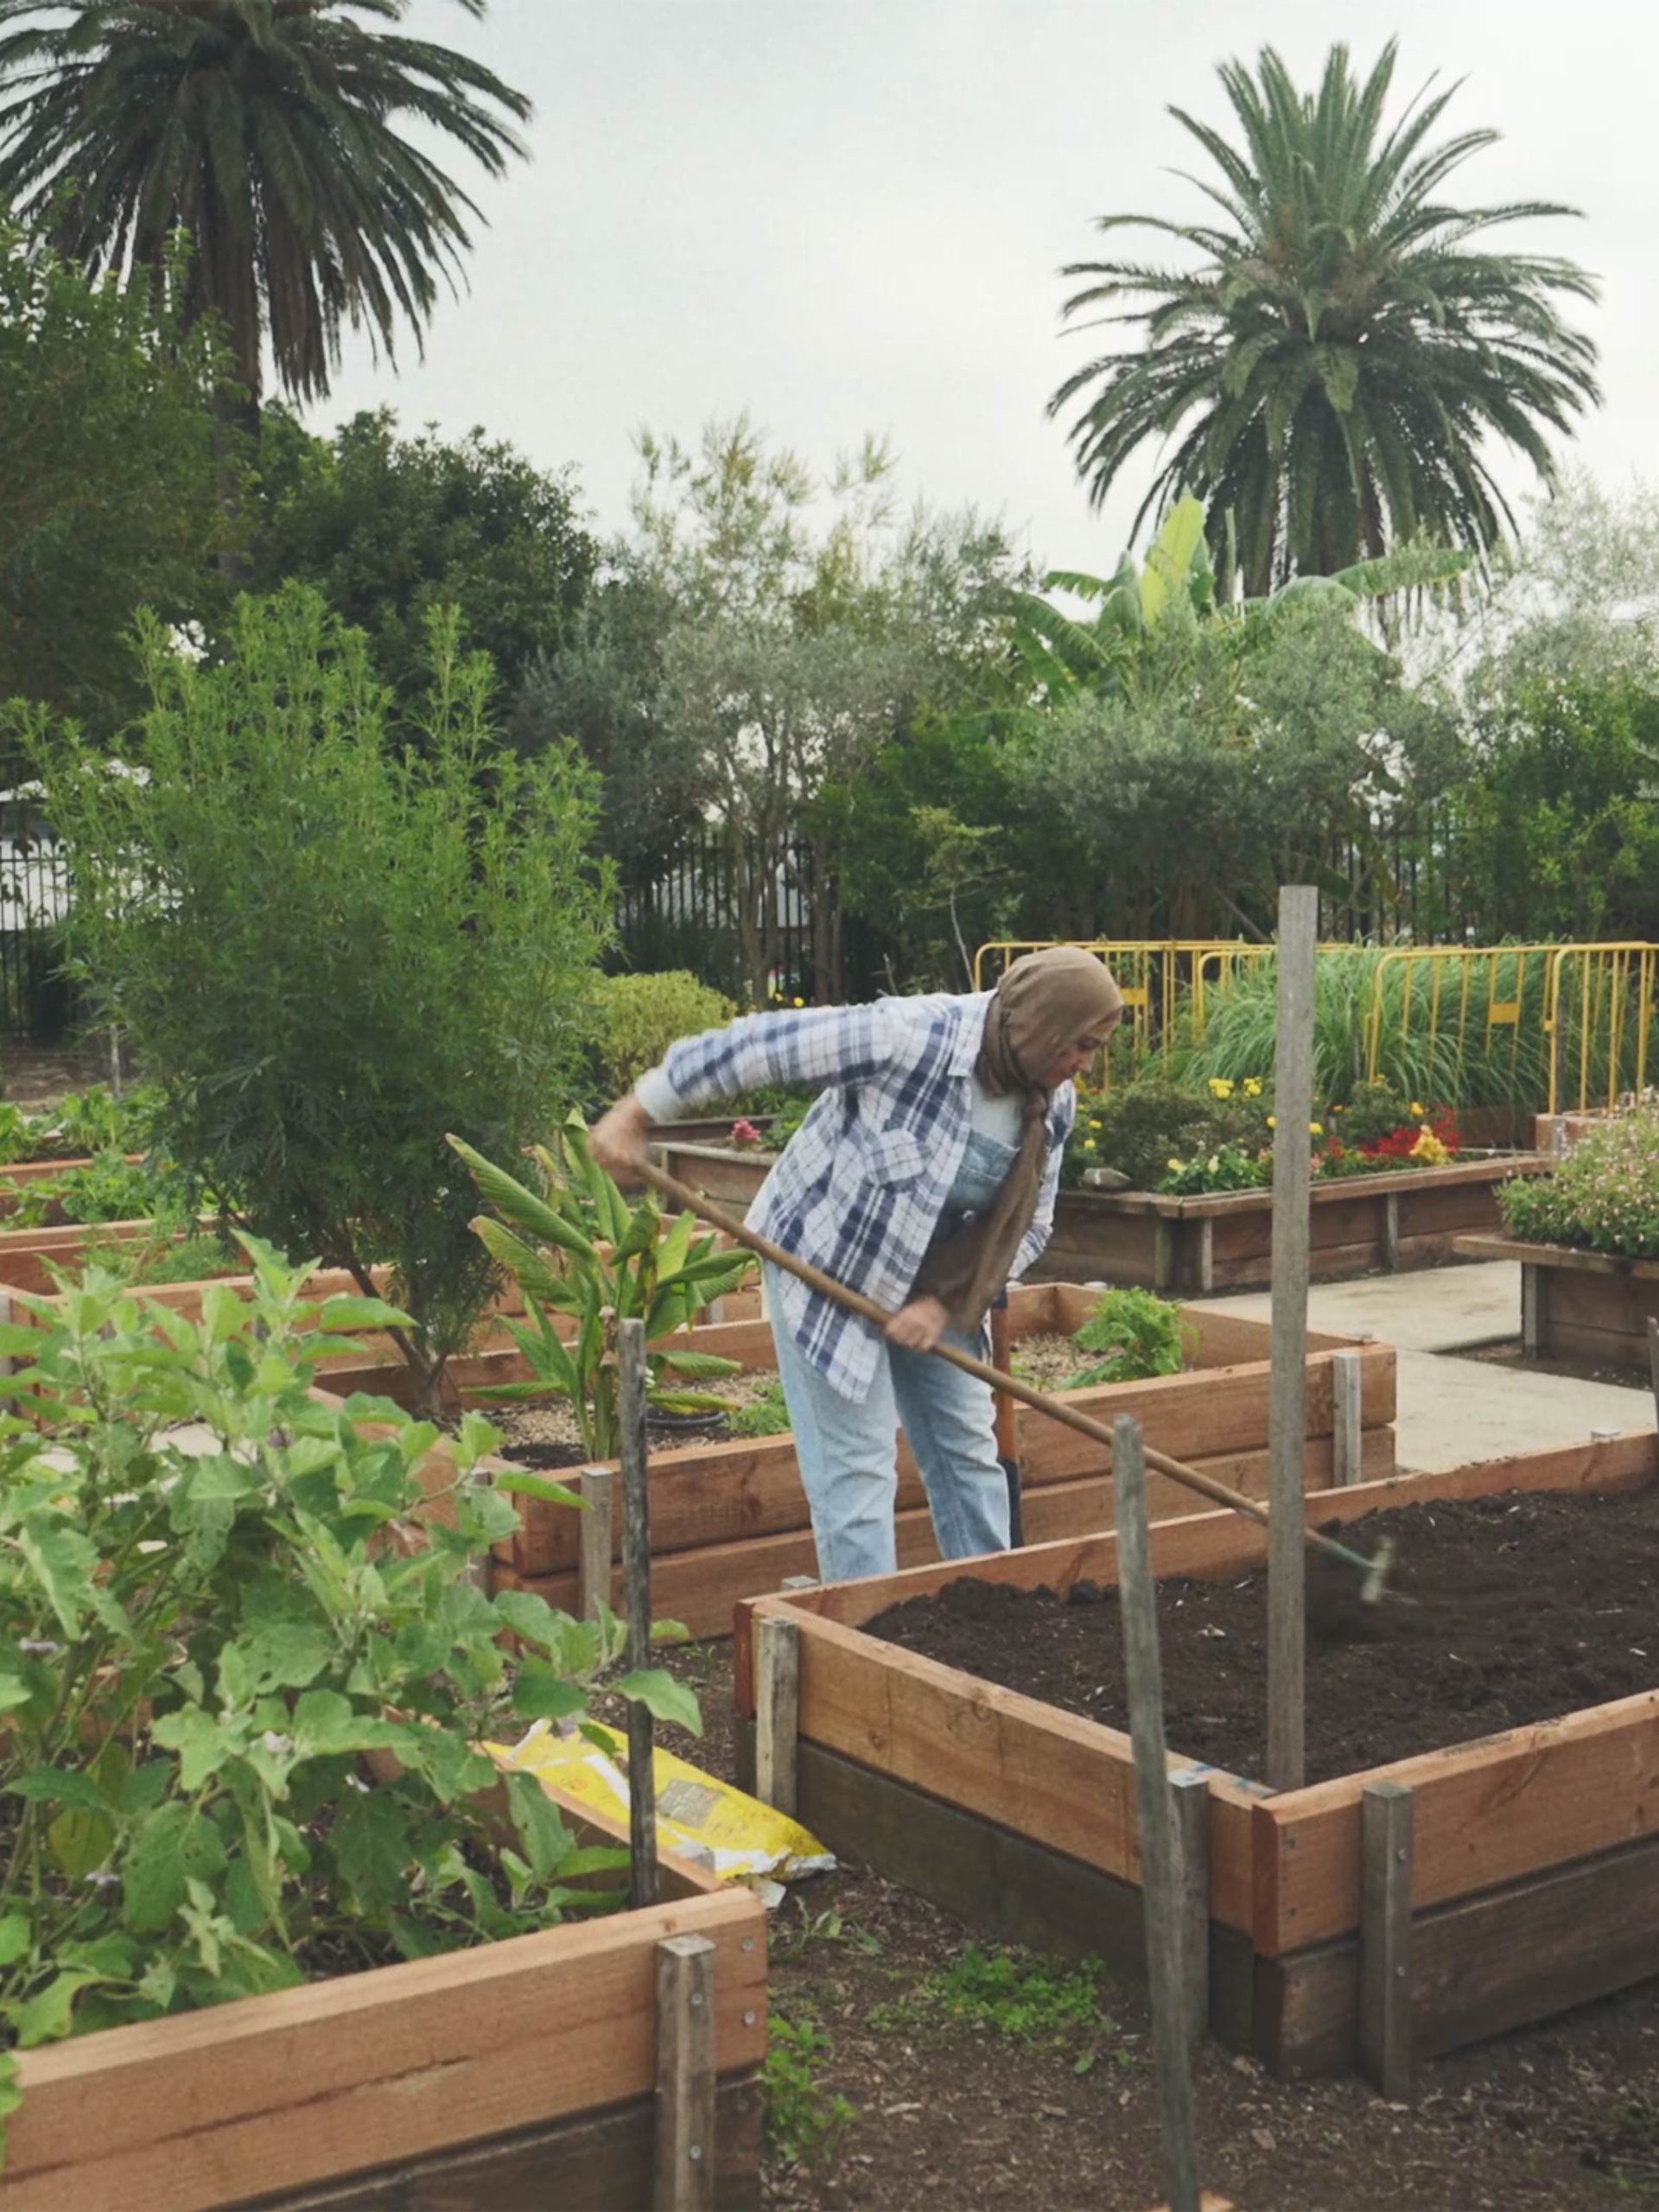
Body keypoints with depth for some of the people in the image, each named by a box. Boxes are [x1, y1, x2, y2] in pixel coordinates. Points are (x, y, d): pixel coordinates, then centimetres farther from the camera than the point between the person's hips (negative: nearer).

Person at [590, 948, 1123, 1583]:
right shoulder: (913, 1037, -30)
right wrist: (639, 1111, -22)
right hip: (826, 1267, -6)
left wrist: (948, 1302, -13)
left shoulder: (1052, 1106, -9)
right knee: (857, 1464, -7)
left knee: (968, 1447, 10)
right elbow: (757, 1046, -26)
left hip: (934, 1286, 7)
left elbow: (1028, 1224, 1)